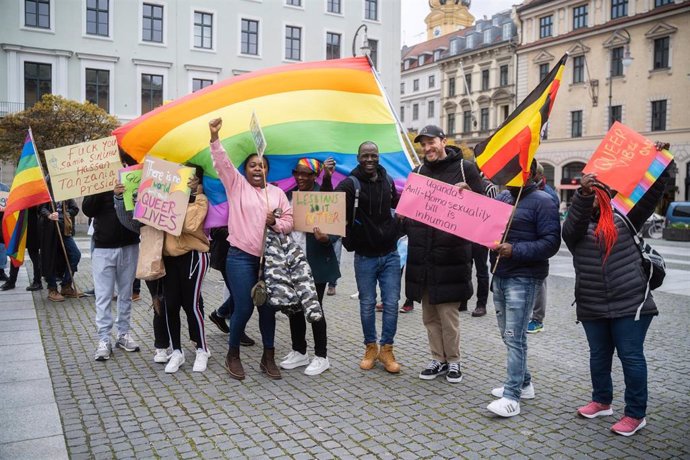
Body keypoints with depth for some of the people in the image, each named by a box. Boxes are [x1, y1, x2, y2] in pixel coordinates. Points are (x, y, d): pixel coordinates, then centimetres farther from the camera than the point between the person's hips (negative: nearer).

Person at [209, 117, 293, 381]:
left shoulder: (277, 192, 13)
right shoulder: (237, 184, 5)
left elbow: (289, 221, 7)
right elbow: (221, 163, -9)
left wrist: (276, 223, -14)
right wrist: (214, 137, -23)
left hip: (269, 259, 3)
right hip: (241, 257, -3)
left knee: (267, 307, 8)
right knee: (244, 308, -6)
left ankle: (268, 357, 21)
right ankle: (233, 355, 15)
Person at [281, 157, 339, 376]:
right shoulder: (288, 195, 9)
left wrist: (326, 239, -30)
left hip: (315, 263, -5)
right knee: (294, 308, 12)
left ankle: (321, 356, 16)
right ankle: (299, 352, 28)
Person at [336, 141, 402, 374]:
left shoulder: (387, 181, 6)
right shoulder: (350, 184, -9)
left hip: (390, 254, 3)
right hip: (365, 256, -3)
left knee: (391, 303, 4)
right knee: (367, 304, 8)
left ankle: (386, 350, 17)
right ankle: (370, 348, 24)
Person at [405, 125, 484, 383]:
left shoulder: (465, 168, -1)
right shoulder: (418, 172, 14)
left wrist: (468, 194, -19)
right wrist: (406, 223, 2)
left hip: (450, 253, -5)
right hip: (422, 254, 5)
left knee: (448, 312, 0)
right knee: (429, 314, 11)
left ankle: (453, 361, 18)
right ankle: (438, 359, 25)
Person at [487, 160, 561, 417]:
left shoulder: (542, 201, -9)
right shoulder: (502, 197, 13)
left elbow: (551, 242, -14)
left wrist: (515, 251, -24)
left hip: (523, 279, -8)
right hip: (499, 276, 8)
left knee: (514, 337, -7)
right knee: (507, 335, 15)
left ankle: (512, 396, -1)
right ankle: (523, 383, 29)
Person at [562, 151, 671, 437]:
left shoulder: (623, 220, 6)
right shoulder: (575, 229, 4)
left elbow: (650, 197, 0)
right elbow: (574, 221, -19)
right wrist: (583, 192, -33)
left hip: (630, 304, -2)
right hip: (592, 307, 2)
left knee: (631, 356, 1)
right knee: (599, 355, 16)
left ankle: (635, 414, 14)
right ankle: (602, 401, 35)